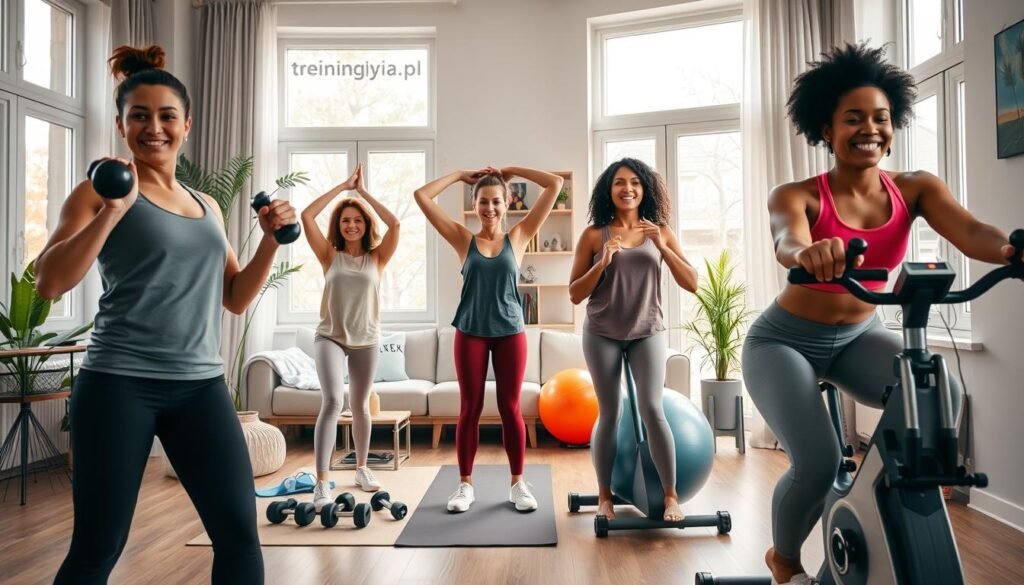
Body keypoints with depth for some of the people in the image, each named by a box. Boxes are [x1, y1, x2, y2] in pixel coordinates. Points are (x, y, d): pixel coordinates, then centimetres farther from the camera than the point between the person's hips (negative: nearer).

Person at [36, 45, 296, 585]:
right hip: (118, 383, -4)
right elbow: (49, 283, -10)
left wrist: (271, 240, 4)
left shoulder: (208, 207, 15)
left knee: (240, 535, 2)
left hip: (201, 385, 4)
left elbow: (235, 299, 16)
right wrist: (113, 210, -19)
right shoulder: (101, 191, 1)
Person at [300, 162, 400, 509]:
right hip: (330, 336, -1)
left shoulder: (377, 257, 2)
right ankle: (321, 484, -15)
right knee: (333, 401, -18)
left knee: (360, 405, 13)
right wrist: (343, 186, -4)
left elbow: (394, 223, -13)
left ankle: (361, 468, 32)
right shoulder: (330, 256, 2)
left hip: (366, 340, 2)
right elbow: (306, 216, -7)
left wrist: (362, 191, -5)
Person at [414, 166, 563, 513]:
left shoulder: (518, 237, 3)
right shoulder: (464, 240, 3)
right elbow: (422, 195, 0)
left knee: (511, 408, 7)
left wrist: (511, 171, 8)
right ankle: (465, 484, 19)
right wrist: (461, 175, 7)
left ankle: (518, 483, 19)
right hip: (470, 332, 0)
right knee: (470, 409, 7)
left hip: (510, 332, 0)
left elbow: (555, 184, 1)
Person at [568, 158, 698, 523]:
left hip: (648, 332, 1)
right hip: (602, 335, 0)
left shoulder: (660, 231, 2)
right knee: (610, 414, 3)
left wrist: (661, 246, -15)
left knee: (652, 409, -11)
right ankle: (604, 496, 18)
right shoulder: (594, 235, -3)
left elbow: (691, 284, -3)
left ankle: (671, 495, 3)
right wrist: (604, 261, -17)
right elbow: (575, 295, -3)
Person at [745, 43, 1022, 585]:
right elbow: (787, 242, -41)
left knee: (943, 394, -24)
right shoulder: (797, 195, -20)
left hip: (859, 336, 4)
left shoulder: (915, 189, -9)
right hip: (784, 341, -4)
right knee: (817, 462, -21)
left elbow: (969, 231, -27)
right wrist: (809, 253, -65)